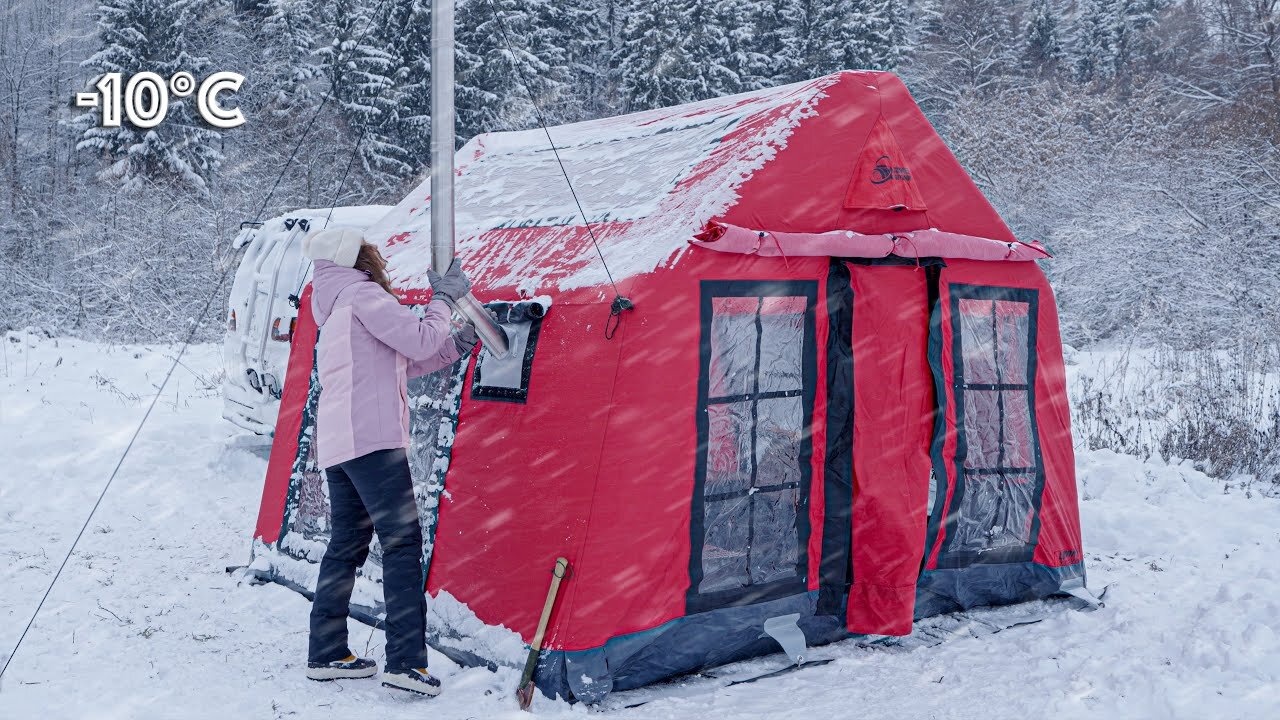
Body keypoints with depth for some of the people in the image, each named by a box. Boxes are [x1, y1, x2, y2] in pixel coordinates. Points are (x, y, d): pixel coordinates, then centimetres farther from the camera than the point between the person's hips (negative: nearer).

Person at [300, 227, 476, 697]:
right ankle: (405, 661, -16)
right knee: (402, 540, -11)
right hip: (371, 439, -10)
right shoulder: (362, 295, -4)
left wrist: (456, 347, 25)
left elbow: (398, 365, 27)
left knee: (347, 544, 14)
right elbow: (420, 342, -12)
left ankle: (326, 654, 18)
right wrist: (443, 299, 4)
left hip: (336, 443, 10)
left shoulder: (336, 310, 26)